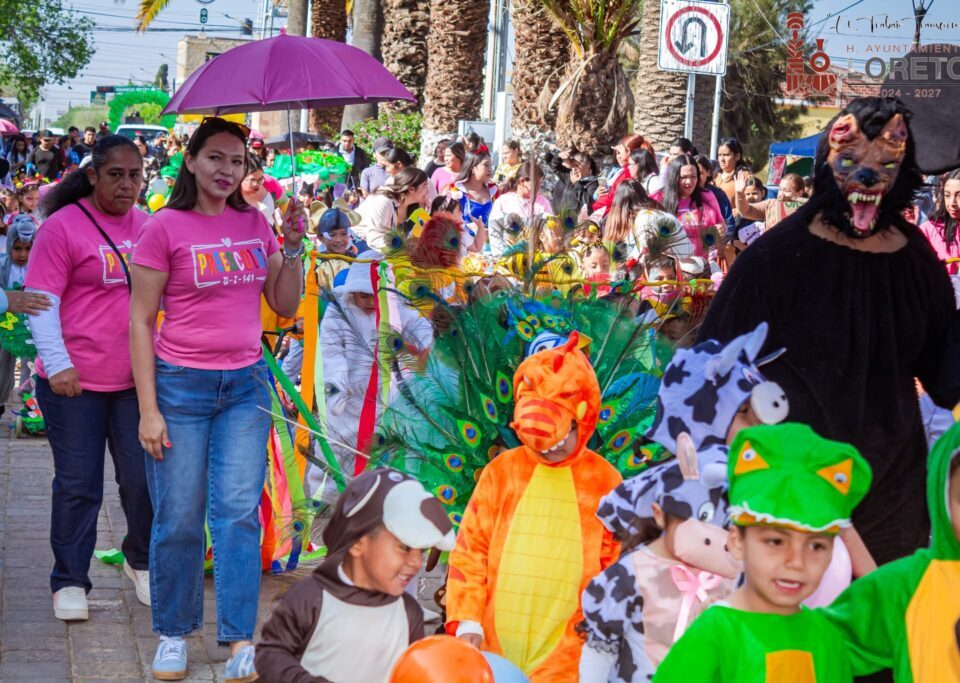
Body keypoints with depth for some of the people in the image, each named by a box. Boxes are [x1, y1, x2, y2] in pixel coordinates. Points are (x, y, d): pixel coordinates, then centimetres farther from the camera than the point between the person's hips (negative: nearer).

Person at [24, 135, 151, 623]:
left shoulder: (148, 226, 9)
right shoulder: (63, 226, -7)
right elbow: (41, 302, -9)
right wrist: (57, 362, -19)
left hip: (136, 378, 4)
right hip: (75, 381, -4)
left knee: (144, 478, 7)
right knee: (78, 485, 2)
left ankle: (142, 560, 30)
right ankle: (69, 582, 14)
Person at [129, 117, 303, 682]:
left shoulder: (254, 223, 8)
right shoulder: (165, 227, -5)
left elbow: (286, 307, 11)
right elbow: (140, 321, -5)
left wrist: (293, 247, -4)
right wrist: (148, 408, -10)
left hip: (246, 384, 3)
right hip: (181, 384, -3)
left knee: (239, 510, -2)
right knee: (179, 517, 1)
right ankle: (174, 634, 18)